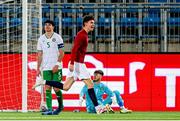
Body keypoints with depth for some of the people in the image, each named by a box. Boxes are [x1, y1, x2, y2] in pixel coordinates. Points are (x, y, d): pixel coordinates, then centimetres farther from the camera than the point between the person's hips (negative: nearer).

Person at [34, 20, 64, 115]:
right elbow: (40, 54, 13)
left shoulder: (57, 37, 0)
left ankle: (60, 105, 16)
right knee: (47, 88, -4)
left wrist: (57, 65, -14)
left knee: (56, 88, -7)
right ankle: (49, 109, -4)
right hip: (46, 68, 3)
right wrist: (38, 68, 7)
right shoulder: (41, 39, 11)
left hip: (56, 68, -3)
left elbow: (61, 53, -3)